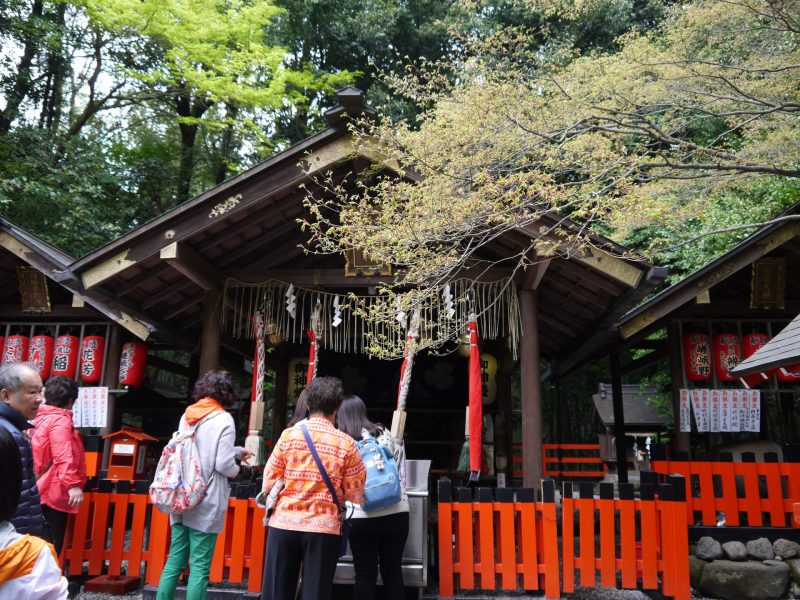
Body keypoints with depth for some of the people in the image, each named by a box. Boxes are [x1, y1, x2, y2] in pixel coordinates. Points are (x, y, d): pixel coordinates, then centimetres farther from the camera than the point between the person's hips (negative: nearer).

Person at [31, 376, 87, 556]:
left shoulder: (41, 418, 13)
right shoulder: (60, 421, -16)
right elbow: (64, 457, -26)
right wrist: (73, 485, -29)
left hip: (44, 490, 9)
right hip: (54, 492, -9)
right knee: (51, 547, -4)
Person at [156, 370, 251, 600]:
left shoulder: (187, 415, 8)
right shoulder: (223, 419, -12)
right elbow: (223, 464, -16)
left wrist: (237, 451, 24)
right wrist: (236, 470, 5)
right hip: (206, 503, -6)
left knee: (175, 561, 13)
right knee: (199, 567, 1)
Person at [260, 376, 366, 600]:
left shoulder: (289, 435, -3)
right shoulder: (347, 444, -4)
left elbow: (268, 484, 1)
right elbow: (356, 495, -1)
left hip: (284, 524, 1)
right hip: (324, 528, -1)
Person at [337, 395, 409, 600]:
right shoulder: (390, 438, 6)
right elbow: (402, 477, 13)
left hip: (362, 517, -3)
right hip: (396, 513, 3)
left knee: (365, 575, 9)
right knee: (393, 572, 13)